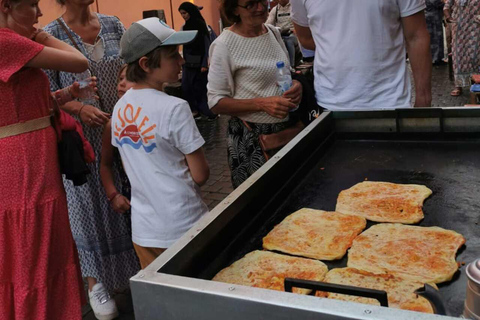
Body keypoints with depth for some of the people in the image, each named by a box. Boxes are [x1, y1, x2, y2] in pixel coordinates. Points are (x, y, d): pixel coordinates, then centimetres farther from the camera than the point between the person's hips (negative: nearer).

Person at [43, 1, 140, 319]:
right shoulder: (50, 35, -5)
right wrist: (80, 107, -23)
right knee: (91, 205, 7)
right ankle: (96, 282, 25)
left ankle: (137, 269, 32)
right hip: (83, 137, -3)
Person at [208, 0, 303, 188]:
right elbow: (216, 103, -13)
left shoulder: (274, 32, 4)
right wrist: (263, 103, -25)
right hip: (251, 137, -6)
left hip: (286, 128, 6)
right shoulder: (225, 45, -14)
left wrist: (296, 84, -6)